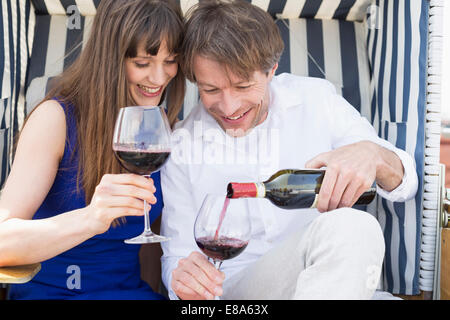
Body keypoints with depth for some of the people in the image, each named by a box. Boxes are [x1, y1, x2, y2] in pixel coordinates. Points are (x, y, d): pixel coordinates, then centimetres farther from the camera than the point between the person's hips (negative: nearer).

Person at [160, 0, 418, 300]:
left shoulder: (315, 98, 0)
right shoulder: (181, 147, -1)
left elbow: (405, 184, 0)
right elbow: (177, 255, 3)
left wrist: (372, 154, -24)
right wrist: (183, 280, -22)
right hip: (238, 285, -3)